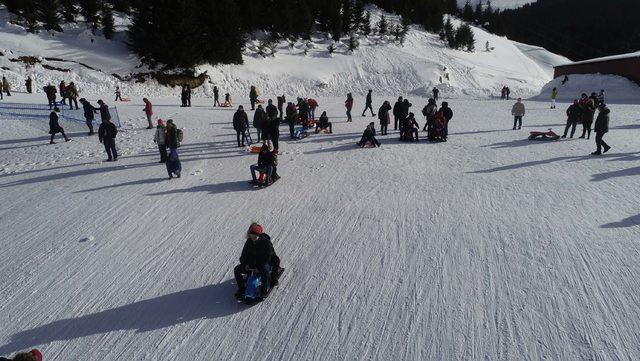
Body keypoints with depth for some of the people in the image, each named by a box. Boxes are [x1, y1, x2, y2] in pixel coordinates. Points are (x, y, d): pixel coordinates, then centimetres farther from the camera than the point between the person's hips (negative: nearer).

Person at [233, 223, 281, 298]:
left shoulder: (266, 243, -16)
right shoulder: (249, 242, -1)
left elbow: (267, 258, -18)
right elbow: (243, 255, 7)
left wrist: (258, 268, -26)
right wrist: (245, 265, -11)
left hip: (264, 264, -5)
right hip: (251, 264, 5)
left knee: (265, 270, -40)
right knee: (237, 270, -13)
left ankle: (264, 290, -23)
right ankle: (241, 288, 1)